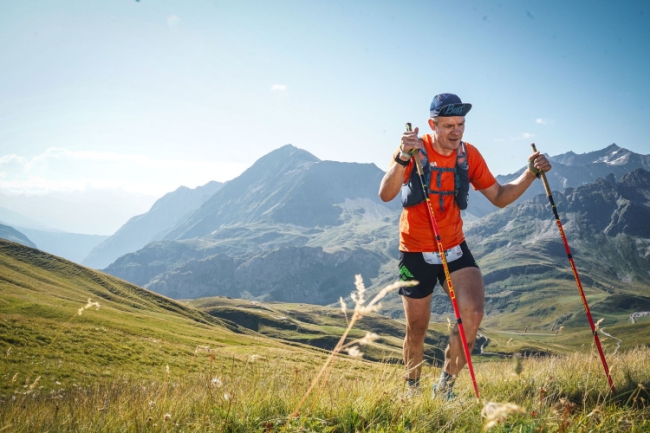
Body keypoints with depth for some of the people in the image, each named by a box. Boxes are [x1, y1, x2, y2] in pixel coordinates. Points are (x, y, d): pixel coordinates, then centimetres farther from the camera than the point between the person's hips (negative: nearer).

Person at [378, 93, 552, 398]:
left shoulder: (469, 155, -1)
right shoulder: (413, 150, -13)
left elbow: (499, 197, 5)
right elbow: (385, 195, -27)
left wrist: (531, 173, -9)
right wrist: (403, 158, -43)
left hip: (455, 249, 3)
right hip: (416, 253, -2)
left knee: (473, 313, -20)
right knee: (416, 329, 10)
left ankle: (445, 386, 0)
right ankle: (412, 390, 36)